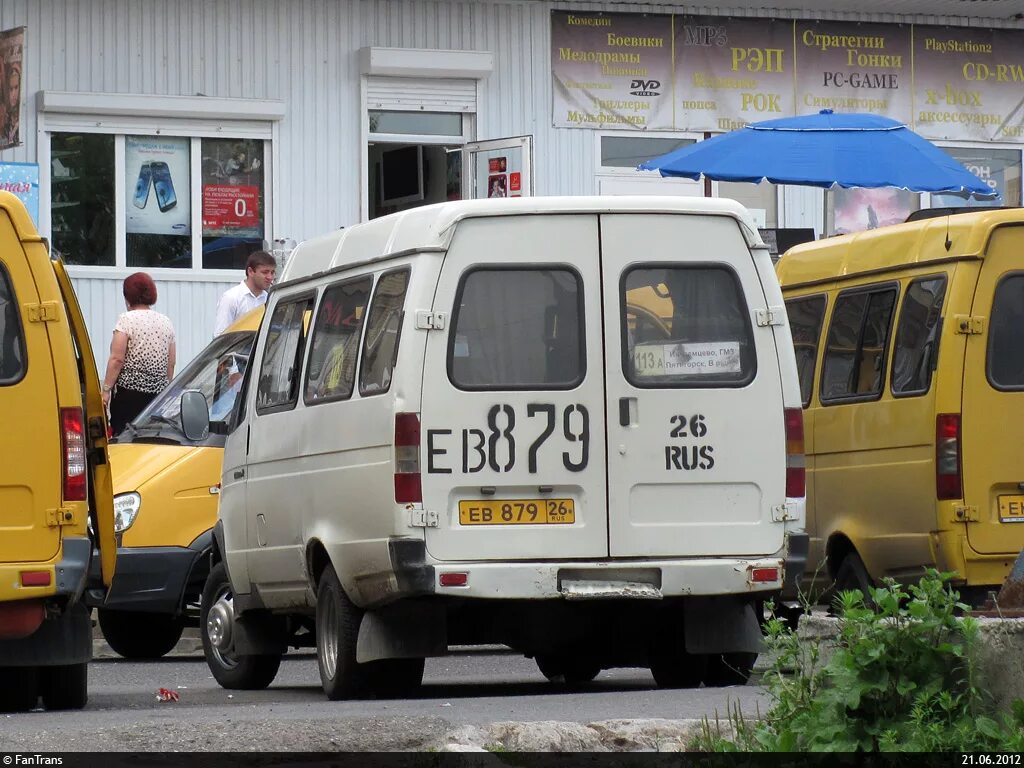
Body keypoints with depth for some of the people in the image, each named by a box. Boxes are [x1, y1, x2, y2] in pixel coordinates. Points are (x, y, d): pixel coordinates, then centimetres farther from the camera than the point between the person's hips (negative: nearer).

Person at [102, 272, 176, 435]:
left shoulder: (127, 319, -5)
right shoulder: (166, 322, 13)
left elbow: (117, 359, -11)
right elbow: (171, 364, 15)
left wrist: (106, 390, -7)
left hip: (129, 392, -6)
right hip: (158, 392, 6)